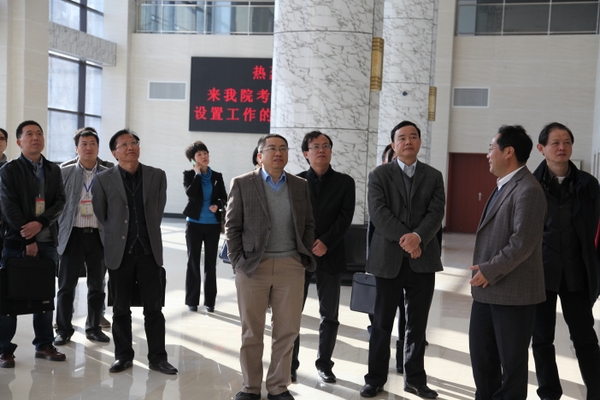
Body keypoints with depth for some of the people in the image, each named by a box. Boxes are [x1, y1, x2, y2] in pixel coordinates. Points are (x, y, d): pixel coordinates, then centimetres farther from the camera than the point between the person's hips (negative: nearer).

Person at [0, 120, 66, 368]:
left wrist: (40, 223, -14)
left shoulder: (54, 170, 11)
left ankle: (44, 345, 19)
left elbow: (60, 202, 3)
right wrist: (28, 240, -13)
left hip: (47, 241, 4)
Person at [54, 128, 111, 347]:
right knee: (66, 286, 5)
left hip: (99, 236, 1)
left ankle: (94, 327, 23)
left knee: (97, 286, 9)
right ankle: (64, 330, 17)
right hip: (73, 235, -1)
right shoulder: (65, 172, 1)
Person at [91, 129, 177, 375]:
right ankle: (123, 356, 23)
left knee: (154, 308, 5)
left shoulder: (157, 176, 2)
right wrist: (115, 237, 12)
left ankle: (157, 357, 14)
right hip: (119, 252, 0)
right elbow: (99, 214, 8)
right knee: (121, 309, 9)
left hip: (149, 251, 1)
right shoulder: (104, 180, -2)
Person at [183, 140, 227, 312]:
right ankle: (192, 300, 14)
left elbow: (224, 198, 6)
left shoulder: (217, 176, 5)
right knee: (193, 261, 6)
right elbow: (190, 193, -19)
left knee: (211, 262, 6)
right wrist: (198, 174, -14)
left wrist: (218, 205, -14)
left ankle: (210, 301, 14)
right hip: (194, 223, -2)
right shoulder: (189, 175, -2)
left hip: (213, 224, 2)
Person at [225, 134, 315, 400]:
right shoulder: (242, 184, 2)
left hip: (291, 267, 2)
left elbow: (309, 225, 12)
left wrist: (305, 256, 3)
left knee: (287, 330, 4)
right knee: (251, 331, 7)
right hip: (253, 266, -2)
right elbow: (232, 226, 1)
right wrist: (238, 261, -5)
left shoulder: (300, 186, 10)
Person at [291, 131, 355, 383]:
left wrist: (326, 242, -15)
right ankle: (290, 363, 14)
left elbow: (345, 217, -4)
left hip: (330, 255, 0)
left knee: (329, 314, 6)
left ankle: (324, 363, 19)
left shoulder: (345, 182, 5)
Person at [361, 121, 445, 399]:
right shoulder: (379, 175, 3)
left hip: (423, 259, 2)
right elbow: (378, 212, -9)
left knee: (417, 323, 9)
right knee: (382, 322, 5)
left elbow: (436, 213, -2)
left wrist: (418, 237, -19)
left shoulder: (434, 176, 10)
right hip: (388, 258, -2)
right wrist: (404, 238, -18)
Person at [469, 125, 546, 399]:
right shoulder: (503, 186, 14)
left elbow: (522, 243, -23)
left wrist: (490, 271, -17)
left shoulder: (527, 190, -17)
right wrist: (483, 272, 7)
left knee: (511, 359, 5)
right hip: (487, 289, 10)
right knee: (481, 352, 17)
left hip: (513, 291, -10)